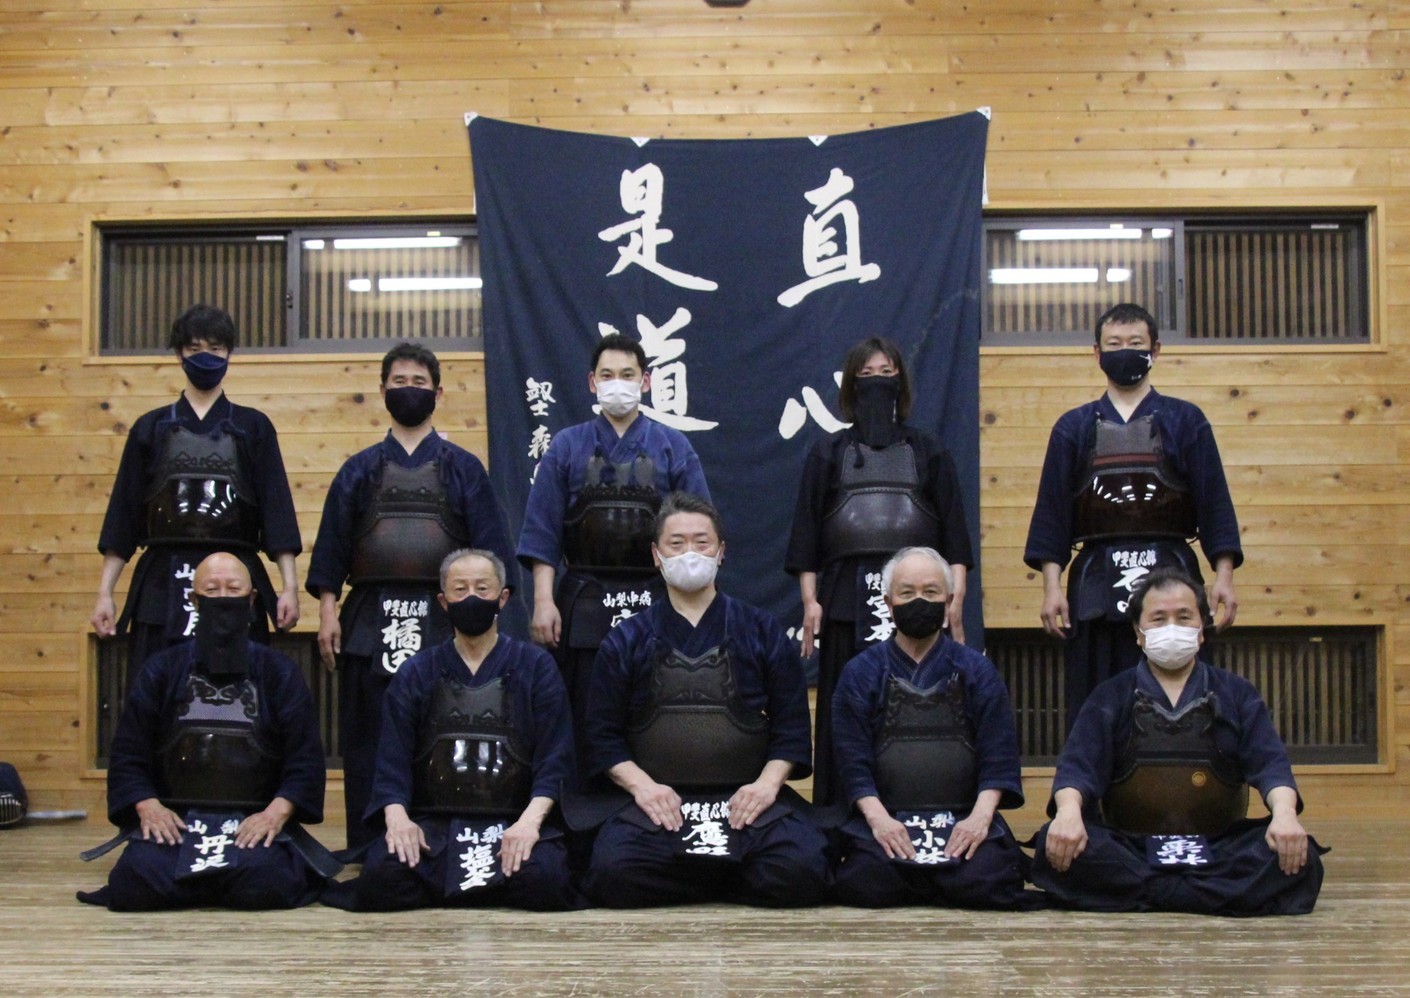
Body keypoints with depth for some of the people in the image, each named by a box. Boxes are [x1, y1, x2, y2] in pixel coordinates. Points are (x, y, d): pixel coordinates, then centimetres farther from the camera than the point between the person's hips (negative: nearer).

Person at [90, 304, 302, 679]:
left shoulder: (253, 427, 9)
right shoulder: (151, 429, 11)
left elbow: (276, 507, 4)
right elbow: (124, 511, 10)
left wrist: (289, 585, -4)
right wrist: (105, 593, 5)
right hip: (163, 584, 1)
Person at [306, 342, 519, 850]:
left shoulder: (463, 469, 9)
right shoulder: (359, 470, 11)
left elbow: (490, 547, 5)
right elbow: (331, 547, 9)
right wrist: (327, 610, 1)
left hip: (441, 623, -1)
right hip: (369, 624, 1)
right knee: (367, 745, 4)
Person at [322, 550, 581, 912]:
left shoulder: (536, 666, 11)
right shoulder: (416, 673, 16)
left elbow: (555, 757, 2)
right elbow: (392, 757, 7)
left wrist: (531, 819, -16)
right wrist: (397, 815, -15)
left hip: (512, 823, -1)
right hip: (430, 821, 1)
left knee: (543, 878, -33)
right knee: (383, 878, -31)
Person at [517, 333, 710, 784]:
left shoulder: (673, 448, 6)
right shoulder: (566, 447, 6)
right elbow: (542, 531, 3)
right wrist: (543, 600, -5)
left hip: (656, 607, 0)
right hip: (584, 606, 0)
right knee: (584, 726, 3)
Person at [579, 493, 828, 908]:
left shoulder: (763, 633, 12)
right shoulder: (626, 641, 13)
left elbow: (791, 725, 8)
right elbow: (604, 734, 8)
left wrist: (768, 782, -8)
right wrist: (641, 784, -9)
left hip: (748, 798, 0)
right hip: (658, 798, 0)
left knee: (799, 872, -29)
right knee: (611, 873, -30)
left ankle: (707, 879, 1)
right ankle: (734, 882, -4)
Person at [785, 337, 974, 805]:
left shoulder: (928, 452, 13)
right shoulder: (828, 453, 13)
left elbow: (954, 526, 9)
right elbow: (807, 529, 8)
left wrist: (956, 595, -2)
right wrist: (810, 599, -1)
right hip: (847, 597, 0)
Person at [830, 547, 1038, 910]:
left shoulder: (977, 671, 11)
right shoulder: (861, 673, 9)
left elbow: (999, 757, 3)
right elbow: (852, 758, 0)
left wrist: (980, 816, -13)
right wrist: (878, 817, -15)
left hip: (963, 820, 0)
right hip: (886, 816, 0)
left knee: (984, 882, -28)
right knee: (867, 883, -27)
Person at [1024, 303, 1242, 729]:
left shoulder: (1186, 421, 8)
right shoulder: (1074, 428, 10)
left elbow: (1215, 502, 5)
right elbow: (1052, 510, 7)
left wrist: (1224, 576, -4)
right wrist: (1052, 586, -1)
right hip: (1097, 582, 1)